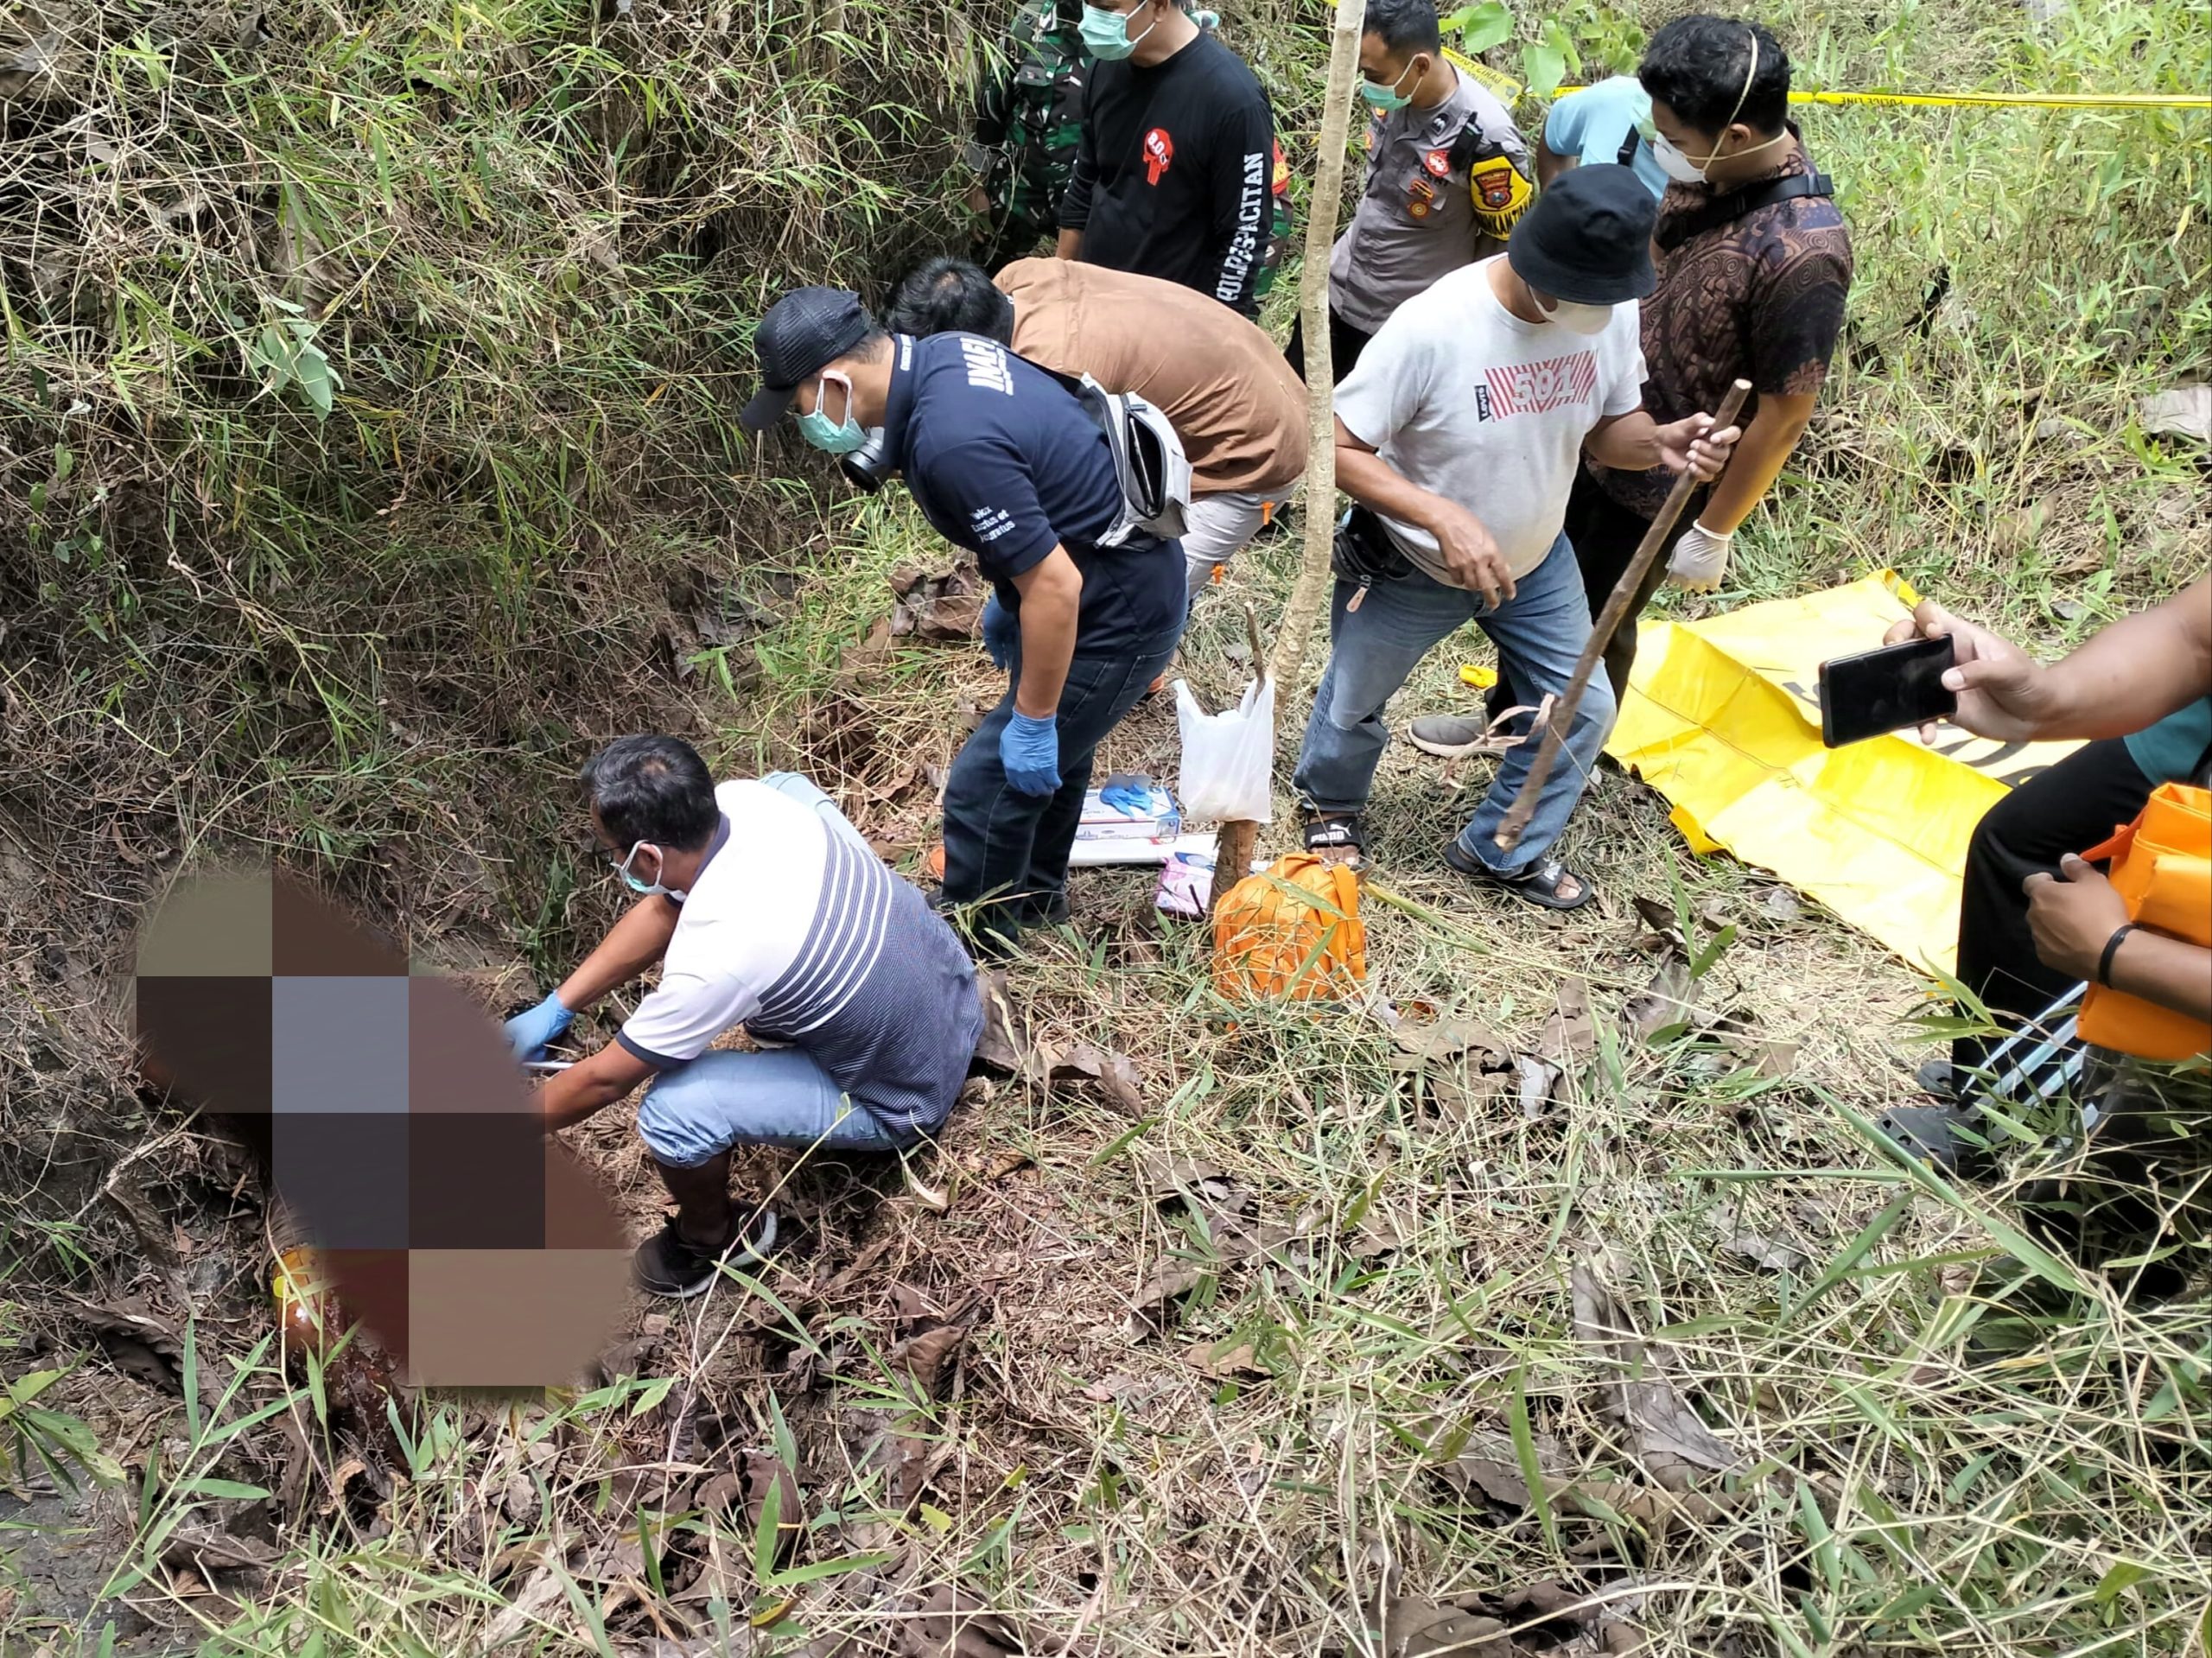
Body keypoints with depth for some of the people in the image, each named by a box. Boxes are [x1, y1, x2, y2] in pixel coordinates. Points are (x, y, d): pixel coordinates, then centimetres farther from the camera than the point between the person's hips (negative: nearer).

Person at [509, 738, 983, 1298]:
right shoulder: (745, 798, -17)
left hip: (904, 1101, -7)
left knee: (673, 1109, -22)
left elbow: (603, 1080, -18)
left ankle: (713, 1237, 13)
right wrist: (554, 1009, 5)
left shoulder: (717, 957, -35)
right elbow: (661, 909, 3)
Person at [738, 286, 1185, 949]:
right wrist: (1007, 594, 23)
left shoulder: (951, 444, -33)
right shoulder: (943, 353, -2)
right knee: (1054, 747, 28)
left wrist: (1032, 721, -18)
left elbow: (1055, 587, -30)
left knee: (987, 788, 2)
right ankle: (1035, 895, 50)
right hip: (1124, 567, 10)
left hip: (1113, 615, -10)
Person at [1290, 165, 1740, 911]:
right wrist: (1443, 519, -41)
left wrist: (1659, 442, -27)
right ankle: (1330, 806, 53)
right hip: (1411, 569, -4)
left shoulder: (1612, 314, -18)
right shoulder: (1431, 327, -34)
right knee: (1354, 704, 18)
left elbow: (1608, 426, -3)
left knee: (1583, 709, 8)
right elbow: (1336, 447, -29)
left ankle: (1505, 850, 33)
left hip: (1535, 562, 4)